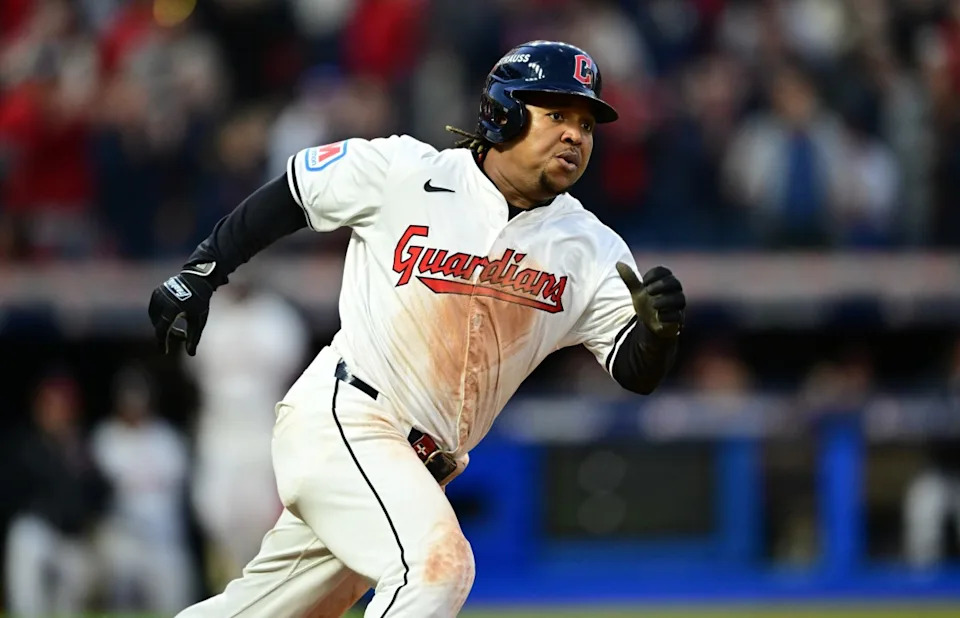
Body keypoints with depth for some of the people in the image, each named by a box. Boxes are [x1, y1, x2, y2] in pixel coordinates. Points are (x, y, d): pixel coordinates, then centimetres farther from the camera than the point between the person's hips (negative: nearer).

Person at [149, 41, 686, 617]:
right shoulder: (405, 173, -10)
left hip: (422, 465, 6)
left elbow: (638, 370, -7)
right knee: (437, 561, -27)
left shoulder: (592, 251, -1)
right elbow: (293, 190, 5)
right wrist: (201, 272, 6)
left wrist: (659, 326, -29)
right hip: (339, 418, -6)